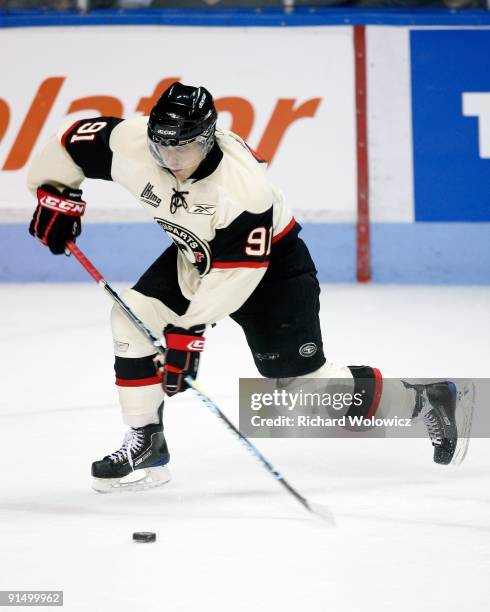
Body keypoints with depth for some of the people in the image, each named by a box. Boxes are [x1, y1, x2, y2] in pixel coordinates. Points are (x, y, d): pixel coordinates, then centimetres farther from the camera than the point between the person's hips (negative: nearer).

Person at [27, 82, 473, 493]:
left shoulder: (244, 185, -38)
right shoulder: (131, 144, -24)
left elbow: (236, 271, -35)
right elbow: (73, 144, -7)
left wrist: (190, 327, -34)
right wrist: (56, 195, -10)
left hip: (270, 261, -6)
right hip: (195, 254, 6)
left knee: (303, 379, -9)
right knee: (134, 316, -14)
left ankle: (425, 401, 10)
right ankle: (146, 444, -3)